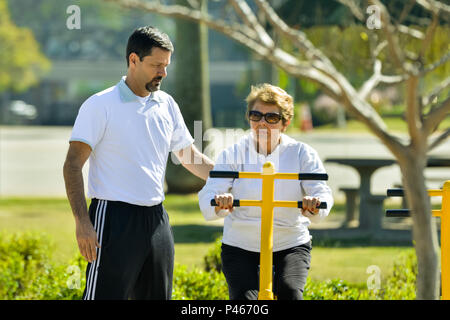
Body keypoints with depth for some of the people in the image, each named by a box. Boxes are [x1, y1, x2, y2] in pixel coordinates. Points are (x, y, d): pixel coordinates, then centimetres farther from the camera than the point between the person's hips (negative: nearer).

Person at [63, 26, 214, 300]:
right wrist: (82, 222, -17)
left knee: (157, 295, 7)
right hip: (114, 216, -6)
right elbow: (73, 164, -8)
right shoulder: (99, 105, -7)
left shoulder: (167, 105, 12)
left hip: (157, 217, 6)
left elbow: (191, 158, 23)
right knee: (105, 295, -12)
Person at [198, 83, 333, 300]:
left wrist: (315, 205, -36)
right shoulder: (233, 154, -1)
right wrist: (219, 203, -36)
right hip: (240, 247, 0)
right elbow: (208, 195, -11)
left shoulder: (302, 154, 0)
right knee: (244, 298, -20)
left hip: (290, 246, 0)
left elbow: (322, 192, -10)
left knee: (289, 291, -25)